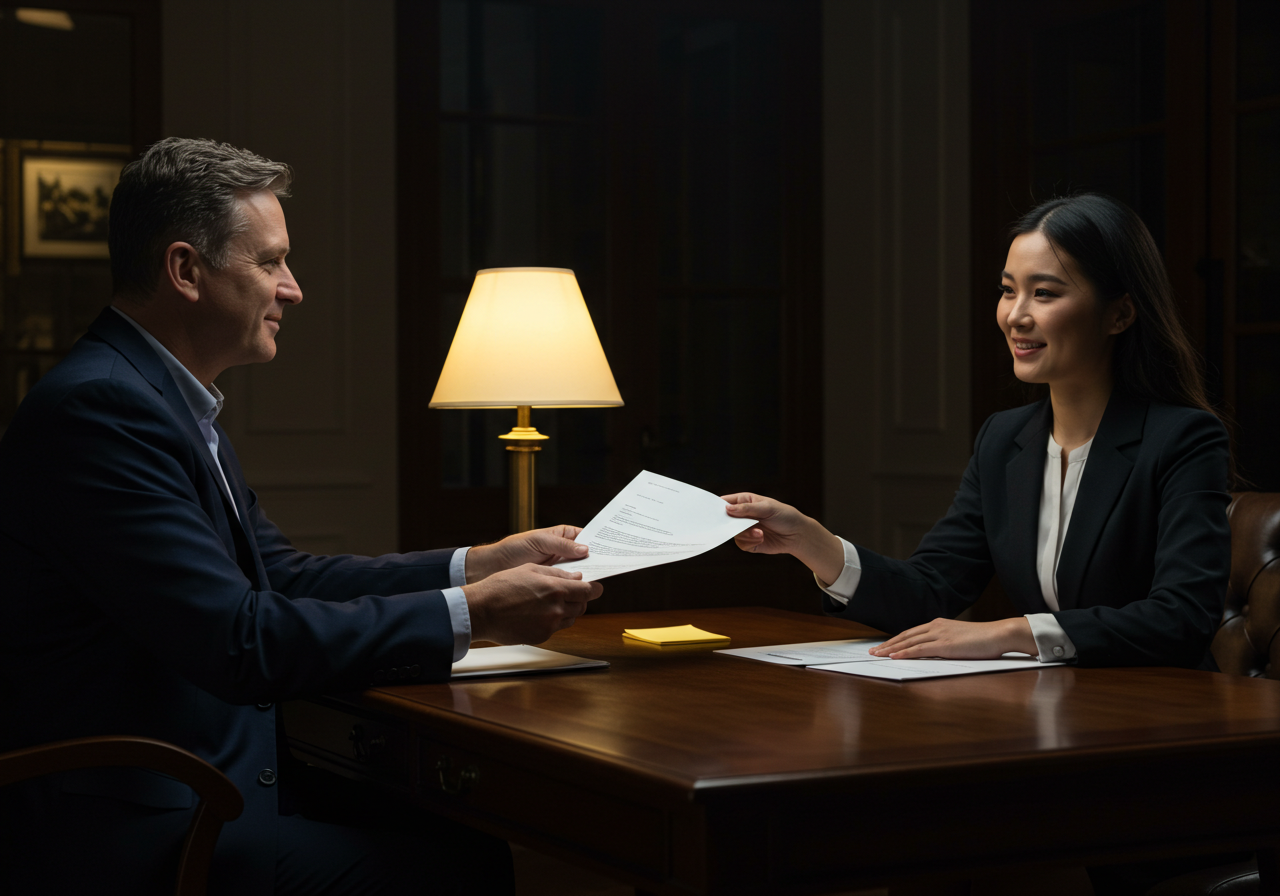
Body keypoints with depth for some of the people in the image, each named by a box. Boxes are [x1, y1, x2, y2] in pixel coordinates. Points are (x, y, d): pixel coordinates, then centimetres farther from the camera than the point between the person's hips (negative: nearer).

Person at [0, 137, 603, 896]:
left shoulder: (173, 404, 14)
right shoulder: (98, 406, -18)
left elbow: (284, 577, 17)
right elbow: (241, 641, -23)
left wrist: (475, 565, 9)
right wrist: (469, 614, -17)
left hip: (212, 789, 10)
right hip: (141, 832, -10)